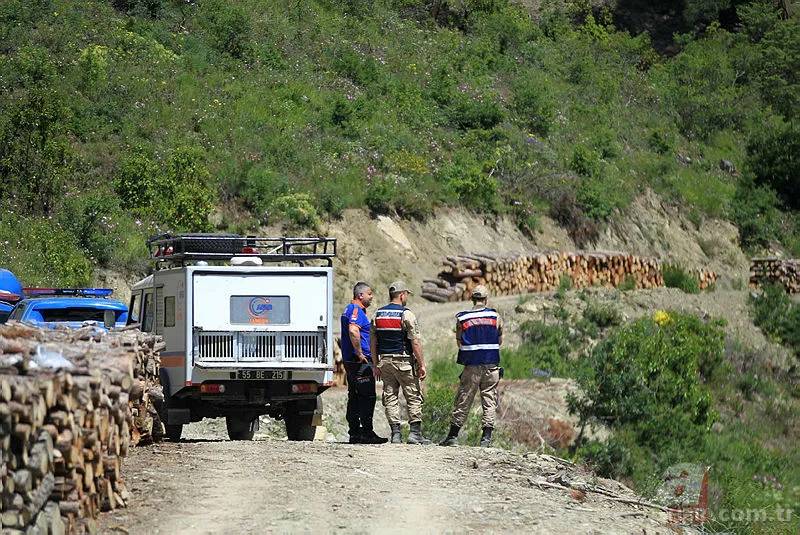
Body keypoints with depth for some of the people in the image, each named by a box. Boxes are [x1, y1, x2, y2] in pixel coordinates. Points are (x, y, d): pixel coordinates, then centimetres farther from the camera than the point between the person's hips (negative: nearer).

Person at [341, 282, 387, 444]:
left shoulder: (350, 309, 20)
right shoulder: (356, 309, -13)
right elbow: (353, 331, -29)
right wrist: (360, 353, -23)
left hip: (350, 361, 11)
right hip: (360, 362, -11)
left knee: (354, 397, 10)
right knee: (367, 397, -9)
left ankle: (354, 434, 12)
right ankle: (367, 433, -11)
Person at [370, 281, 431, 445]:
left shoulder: (378, 315, 8)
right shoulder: (406, 314, -9)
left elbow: (373, 343, 10)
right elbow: (415, 343, -12)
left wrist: (376, 365, 15)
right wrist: (422, 364, -7)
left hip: (384, 361, 5)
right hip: (404, 362, -5)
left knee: (390, 398, 7)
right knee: (414, 397, 2)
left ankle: (395, 434, 3)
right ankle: (415, 433, -3)